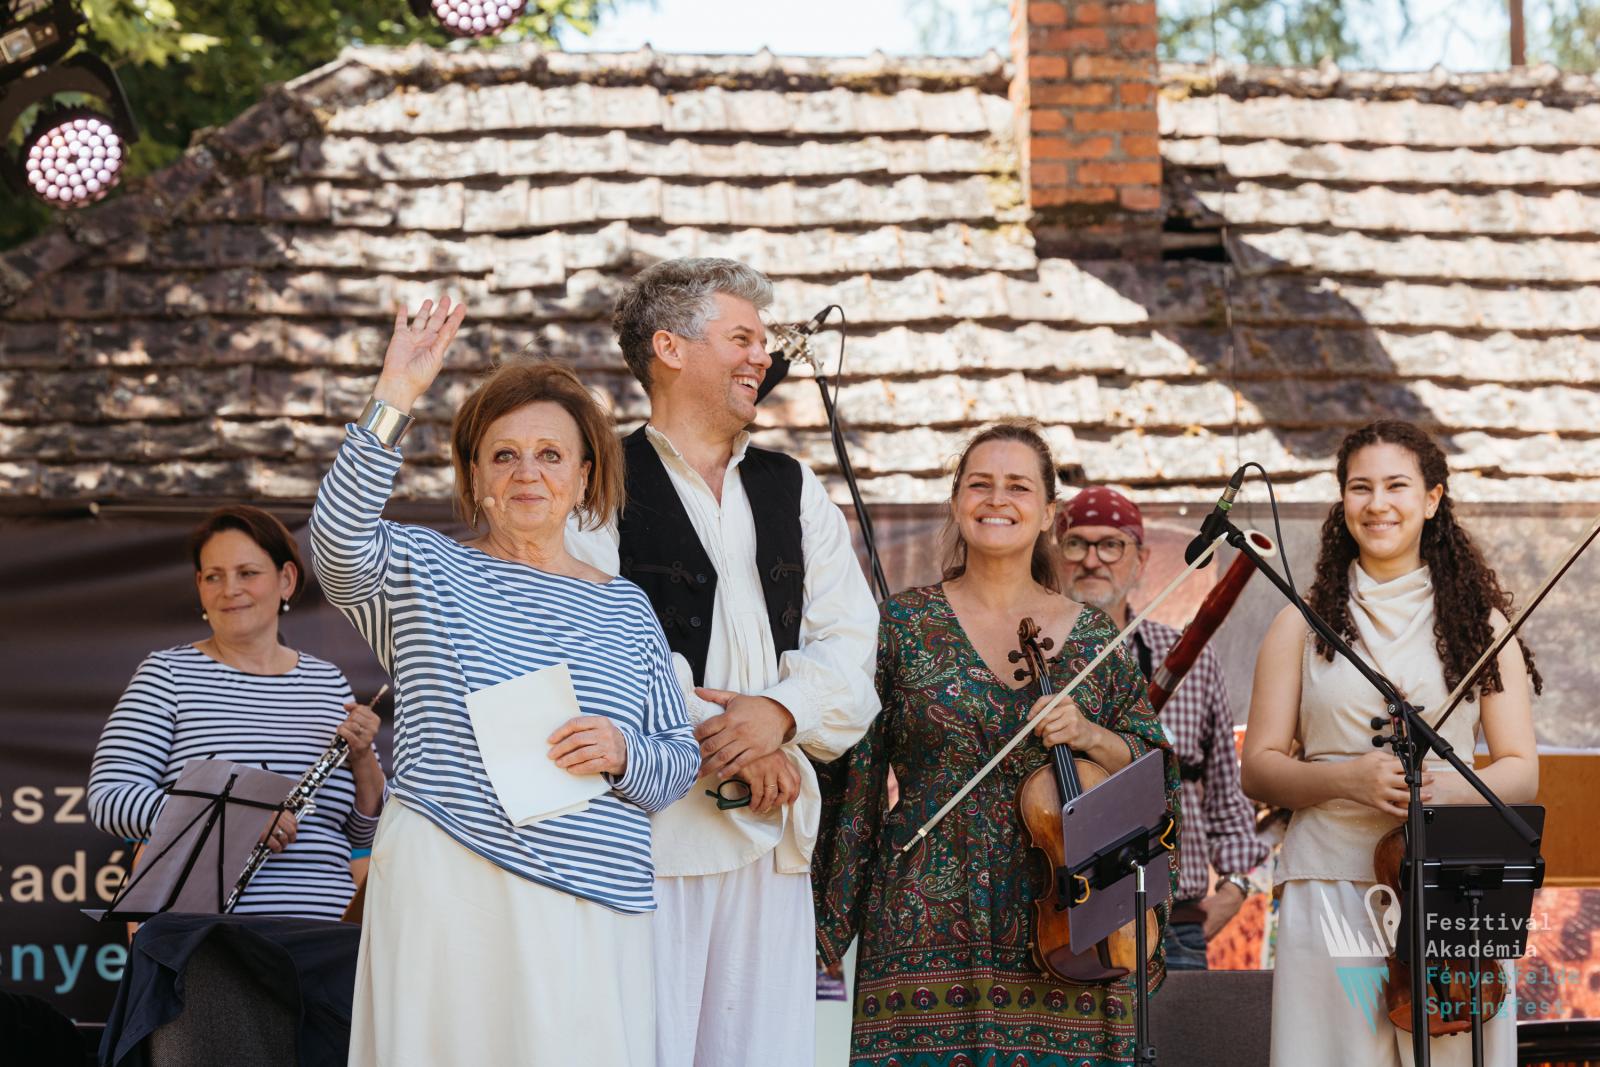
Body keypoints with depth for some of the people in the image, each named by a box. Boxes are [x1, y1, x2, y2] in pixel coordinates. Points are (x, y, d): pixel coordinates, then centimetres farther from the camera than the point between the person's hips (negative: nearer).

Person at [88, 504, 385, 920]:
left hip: (318, 937, 3)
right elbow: (108, 799, -6)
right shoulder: (168, 674, 6)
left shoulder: (328, 682, 16)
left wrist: (362, 757, -2)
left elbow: (363, 833, 18)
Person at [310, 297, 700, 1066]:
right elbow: (338, 542, -14)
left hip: (594, 908, 3)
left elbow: (680, 764, 16)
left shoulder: (623, 609, 17)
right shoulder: (422, 570, 9)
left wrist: (623, 755, -7)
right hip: (447, 890, -2)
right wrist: (393, 403, -21)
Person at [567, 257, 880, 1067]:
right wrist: (720, 747, -11)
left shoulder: (793, 489, 19)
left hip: (773, 827, 5)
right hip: (651, 823, -5)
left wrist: (780, 712, -8)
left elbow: (849, 643, 12)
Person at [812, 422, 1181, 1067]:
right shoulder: (903, 625, 4)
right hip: (930, 931, -1)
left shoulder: (1094, 638, 9)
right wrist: (826, 919, 1)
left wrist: (1090, 737, -10)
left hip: (1060, 927, 1)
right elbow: (854, 780, 4)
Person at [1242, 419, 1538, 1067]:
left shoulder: (1478, 623, 9)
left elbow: (1521, 771, 6)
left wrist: (1449, 788, -14)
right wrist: (1345, 777, -12)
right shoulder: (1303, 626, 9)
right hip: (1331, 886, 0)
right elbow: (1258, 769, 6)